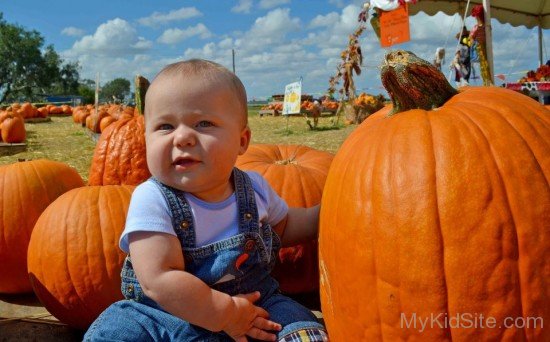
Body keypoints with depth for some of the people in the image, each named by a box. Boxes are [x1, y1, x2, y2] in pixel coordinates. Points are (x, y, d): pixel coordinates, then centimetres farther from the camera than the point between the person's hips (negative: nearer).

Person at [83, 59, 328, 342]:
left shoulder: (254, 188, -2)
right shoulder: (151, 200, -17)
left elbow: (284, 226, 19)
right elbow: (158, 281, -25)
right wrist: (225, 314, -25)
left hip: (254, 306, 3)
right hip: (166, 315, -2)